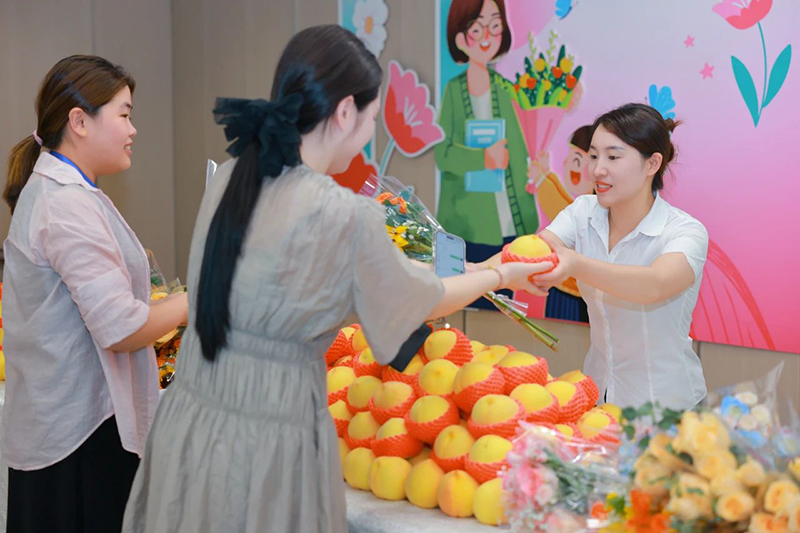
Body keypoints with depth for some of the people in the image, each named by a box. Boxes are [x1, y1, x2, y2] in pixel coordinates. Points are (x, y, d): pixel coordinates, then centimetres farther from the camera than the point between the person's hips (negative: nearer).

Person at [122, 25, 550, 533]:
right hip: (266, 447, -7)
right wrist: (500, 275, 18)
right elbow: (423, 301, -2)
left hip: (187, 422, 7)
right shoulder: (346, 215, -20)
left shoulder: (228, 180, 0)